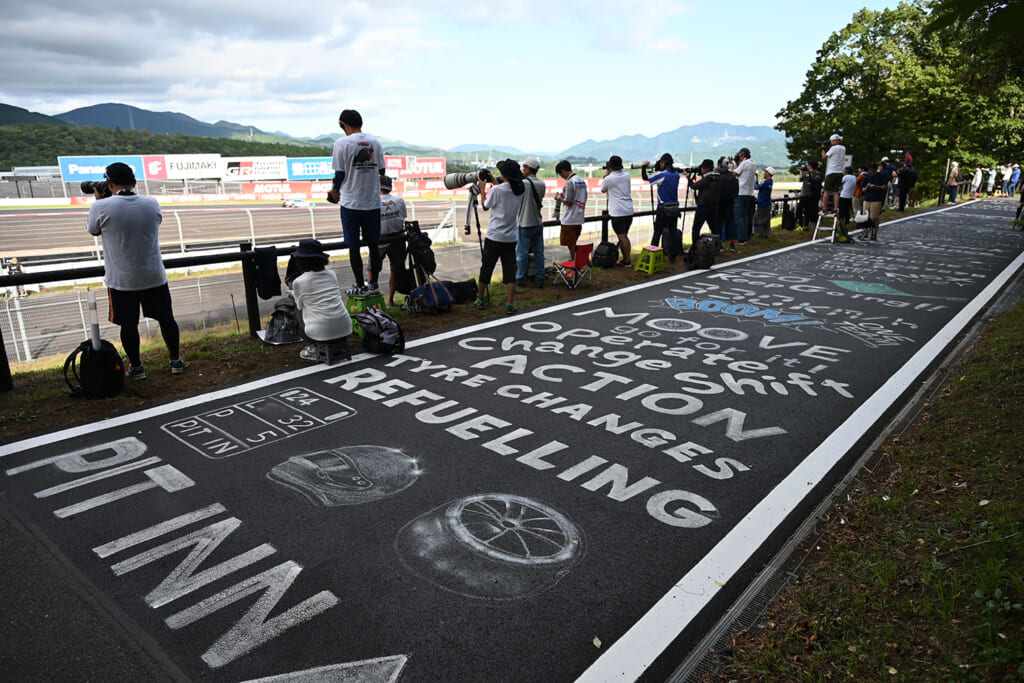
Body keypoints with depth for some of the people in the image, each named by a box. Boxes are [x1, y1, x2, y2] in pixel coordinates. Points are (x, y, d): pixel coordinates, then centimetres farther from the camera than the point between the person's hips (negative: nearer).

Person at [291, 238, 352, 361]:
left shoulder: (298, 282, -5)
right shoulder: (332, 274, 7)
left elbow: (300, 306, 12)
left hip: (323, 331, -4)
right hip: (345, 328, 4)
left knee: (298, 309, 24)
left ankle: (313, 349, 14)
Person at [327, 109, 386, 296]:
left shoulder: (342, 142, -9)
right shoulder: (375, 142, 5)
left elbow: (340, 173, -9)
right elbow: (381, 170, 10)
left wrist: (334, 191, 9)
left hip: (351, 203, -4)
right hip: (373, 203, 4)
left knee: (354, 247, 4)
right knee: (373, 245, 11)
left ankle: (360, 286, 9)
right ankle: (373, 284, 19)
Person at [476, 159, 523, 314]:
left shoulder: (497, 190, -15)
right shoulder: (521, 190, 0)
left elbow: (485, 206, 1)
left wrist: (482, 188, 14)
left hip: (494, 237, -4)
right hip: (511, 238, 4)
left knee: (486, 268, 11)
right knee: (509, 271, 6)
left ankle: (480, 299, 24)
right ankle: (510, 304, -1)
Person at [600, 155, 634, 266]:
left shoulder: (609, 178, -10)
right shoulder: (627, 176, 8)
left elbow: (602, 190, 9)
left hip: (617, 212, -7)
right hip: (629, 211, 7)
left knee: (622, 237, -4)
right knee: (625, 236, 16)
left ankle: (626, 261, -3)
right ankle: (626, 259, 20)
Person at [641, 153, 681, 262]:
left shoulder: (662, 175, -13)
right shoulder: (676, 174, 6)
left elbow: (646, 178, -9)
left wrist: (643, 167, 5)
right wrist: (661, 169, 18)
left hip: (663, 209, -5)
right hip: (675, 208, 5)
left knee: (657, 233, 3)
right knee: (673, 232, 8)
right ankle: (672, 257, 10)